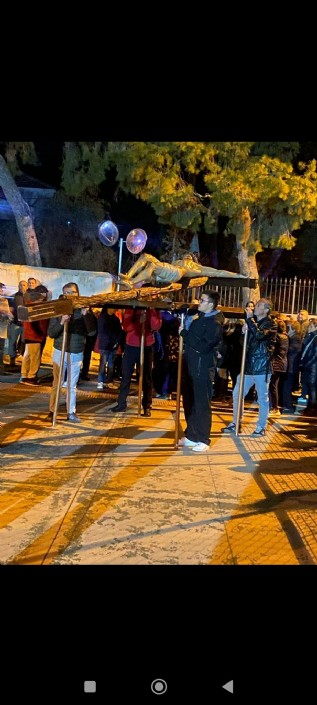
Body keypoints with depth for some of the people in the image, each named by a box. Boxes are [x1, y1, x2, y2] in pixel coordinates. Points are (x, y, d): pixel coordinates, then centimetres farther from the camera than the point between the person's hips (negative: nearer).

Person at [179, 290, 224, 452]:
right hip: (190, 365, 8)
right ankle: (191, 435, 25)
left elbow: (203, 347, -22)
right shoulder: (199, 318, 13)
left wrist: (184, 333, -15)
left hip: (202, 368, -8)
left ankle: (203, 440, 7)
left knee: (202, 404, -1)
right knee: (189, 402, 13)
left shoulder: (215, 323, -14)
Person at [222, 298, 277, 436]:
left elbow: (259, 334, -26)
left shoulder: (270, 324, -6)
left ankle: (261, 427, 15)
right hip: (248, 365, 6)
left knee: (262, 398, 3)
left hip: (262, 366, -6)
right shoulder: (252, 321, 14)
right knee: (237, 394, 8)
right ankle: (235, 423, 19)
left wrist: (249, 319, -17)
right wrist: (243, 330, -9)